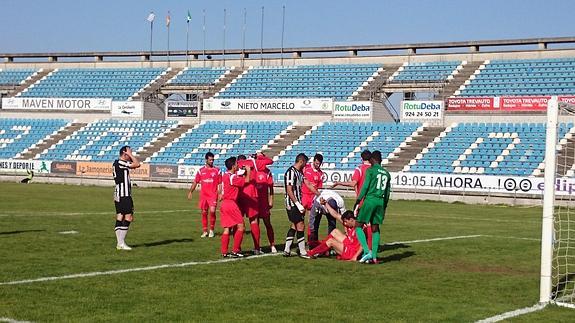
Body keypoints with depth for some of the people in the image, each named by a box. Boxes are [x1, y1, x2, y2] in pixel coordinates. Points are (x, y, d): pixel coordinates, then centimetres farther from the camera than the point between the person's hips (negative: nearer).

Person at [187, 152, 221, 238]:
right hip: (203, 195, 2)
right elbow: (195, 182, 11)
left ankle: (211, 230, 2)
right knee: (204, 212, 6)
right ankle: (204, 231, 16)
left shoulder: (217, 170, 2)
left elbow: (220, 183, 4)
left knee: (212, 211, -14)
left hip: (213, 195, -2)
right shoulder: (201, 170, 7)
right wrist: (190, 192, 4)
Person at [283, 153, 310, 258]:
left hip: (297, 203, 10)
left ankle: (287, 250, 16)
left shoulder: (299, 172, 14)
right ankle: (302, 252, -3)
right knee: (300, 226, -8)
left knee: (294, 226, 12)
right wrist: (298, 204, -21)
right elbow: (289, 190, -20)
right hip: (292, 204, -10)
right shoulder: (291, 172, -16)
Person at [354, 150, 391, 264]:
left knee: (359, 226, 0)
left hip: (370, 200, -6)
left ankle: (367, 251, -15)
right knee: (375, 228, 12)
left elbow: (365, 187, -8)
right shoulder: (386, 173, 15)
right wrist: (384, 207, 25)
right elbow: (387, 192, 18)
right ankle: (374, 256, 8)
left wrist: (357, 202, -4)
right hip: (381, 202, 6)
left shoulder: (370, 170, -3)